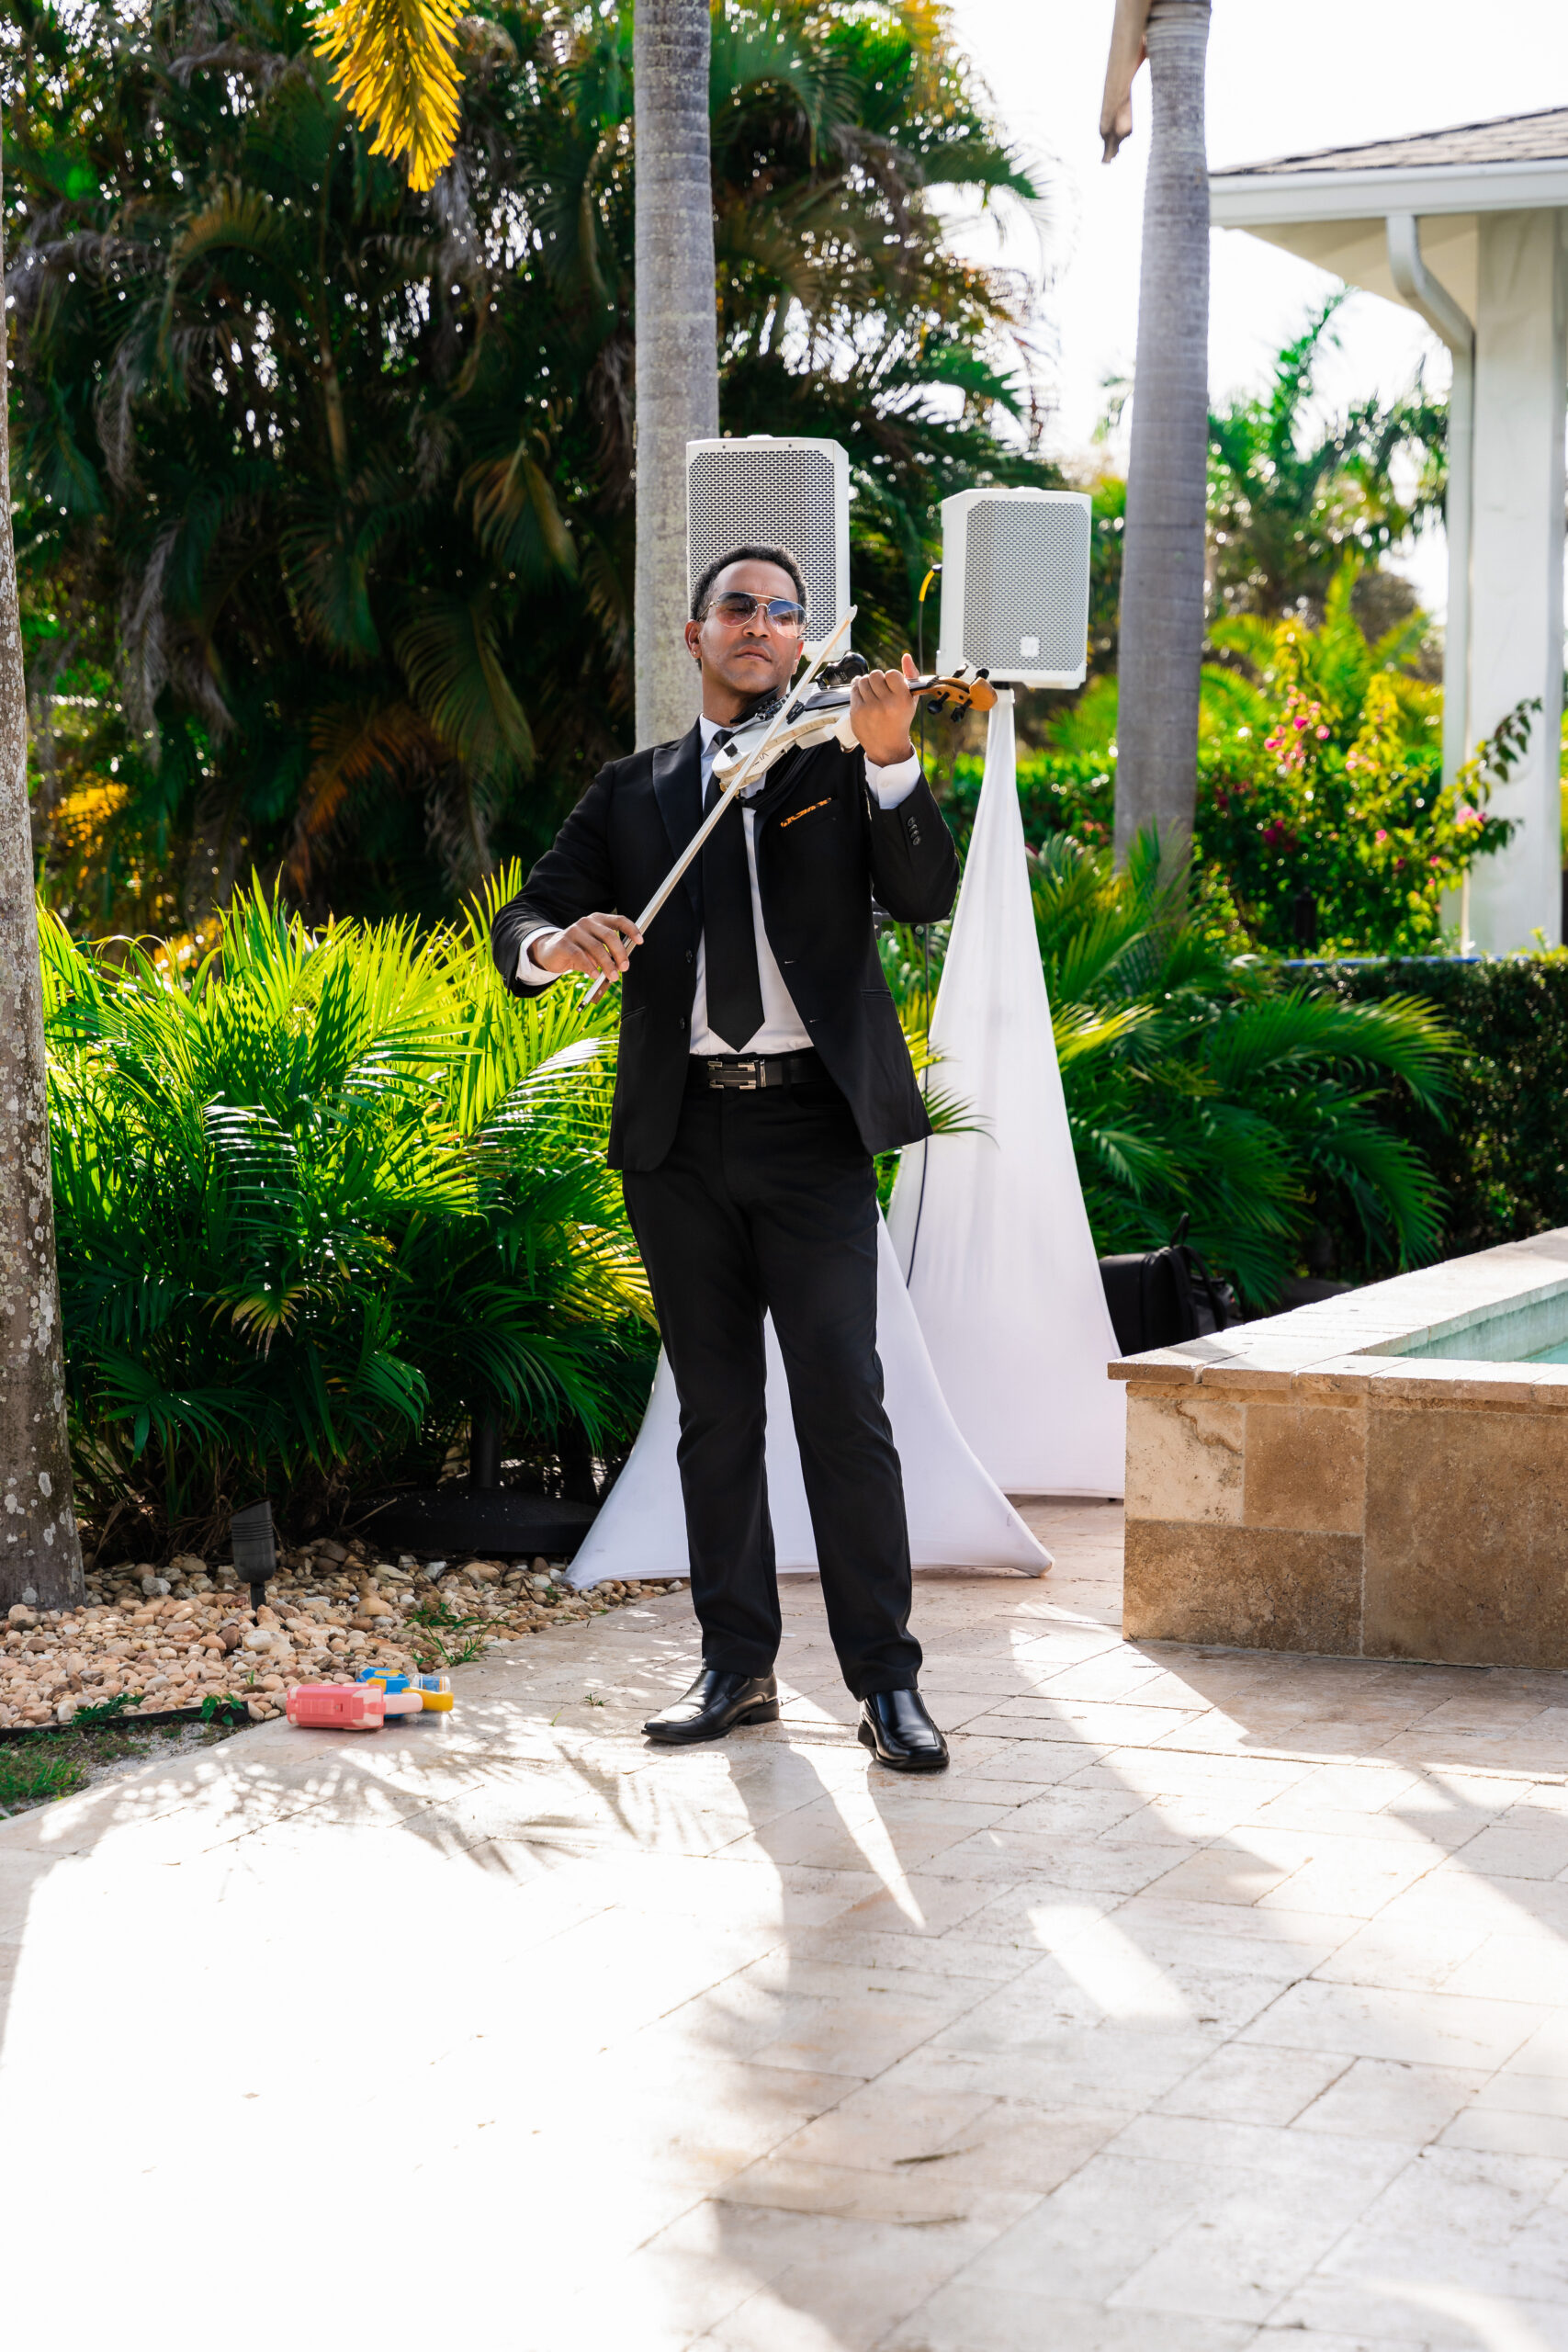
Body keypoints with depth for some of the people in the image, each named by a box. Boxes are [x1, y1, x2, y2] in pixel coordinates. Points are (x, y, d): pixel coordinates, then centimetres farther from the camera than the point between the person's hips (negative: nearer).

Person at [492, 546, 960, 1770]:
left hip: (812, 1129, -3)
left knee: (844, 1404, -8)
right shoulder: (632, 792, 15)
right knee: (716, 1412, 9)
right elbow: (523, 921, 8)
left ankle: (886, 1679, -4)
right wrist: (556, 945, -17)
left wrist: (891, 759, -21)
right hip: (678, 1136, 3)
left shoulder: (846, 769, 9)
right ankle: (738, 1666, 17)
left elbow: (927, 897, -6)